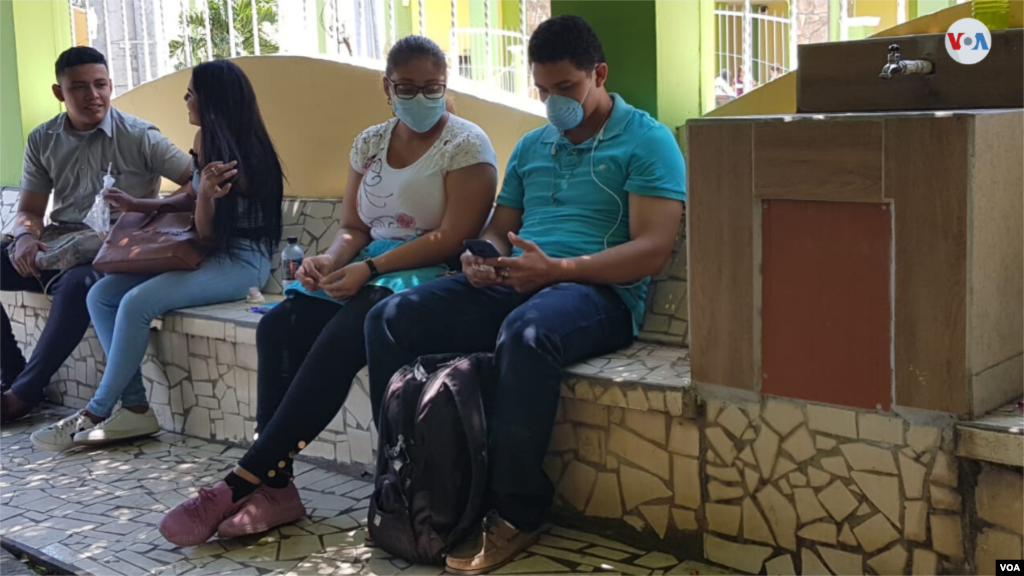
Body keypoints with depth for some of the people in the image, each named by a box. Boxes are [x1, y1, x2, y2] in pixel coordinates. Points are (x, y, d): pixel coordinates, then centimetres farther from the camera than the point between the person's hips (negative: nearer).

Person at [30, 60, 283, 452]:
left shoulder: (236, 157, -16)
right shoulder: (205, 140, 9)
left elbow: (208, 233, -14)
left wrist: (207, 193, -32)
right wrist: (138, 206, 14)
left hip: (240, 261, -9)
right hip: (209, 254, 10)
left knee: (137, 302, -27)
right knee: (101, 295, -5)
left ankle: (96, 414, -12)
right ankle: (134, 407, -8)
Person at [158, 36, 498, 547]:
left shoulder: (466, 144, -5)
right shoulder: (370, 143, 15)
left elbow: (453, 237, -13)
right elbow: (353, 228, 14)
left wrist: (369, 268, -21)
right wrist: (330, 261, -10)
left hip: (431, 277, -6)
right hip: (368, 273, 7)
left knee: (337, 341, -32)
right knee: (279, 327, -20)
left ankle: (243, 482, -27)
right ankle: (273, 486, -22)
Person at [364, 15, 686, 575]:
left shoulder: (647, 142, 0)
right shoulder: (530, 145, 21)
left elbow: (652, 250, -11)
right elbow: (499, 227, 23)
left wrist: (559, 268, -22)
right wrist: (483, 258, -3)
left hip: (597, 291, -6)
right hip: (511, 283, 7)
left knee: (526, 334, -41)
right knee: (388, 319, -13)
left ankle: (515, 513, -25)